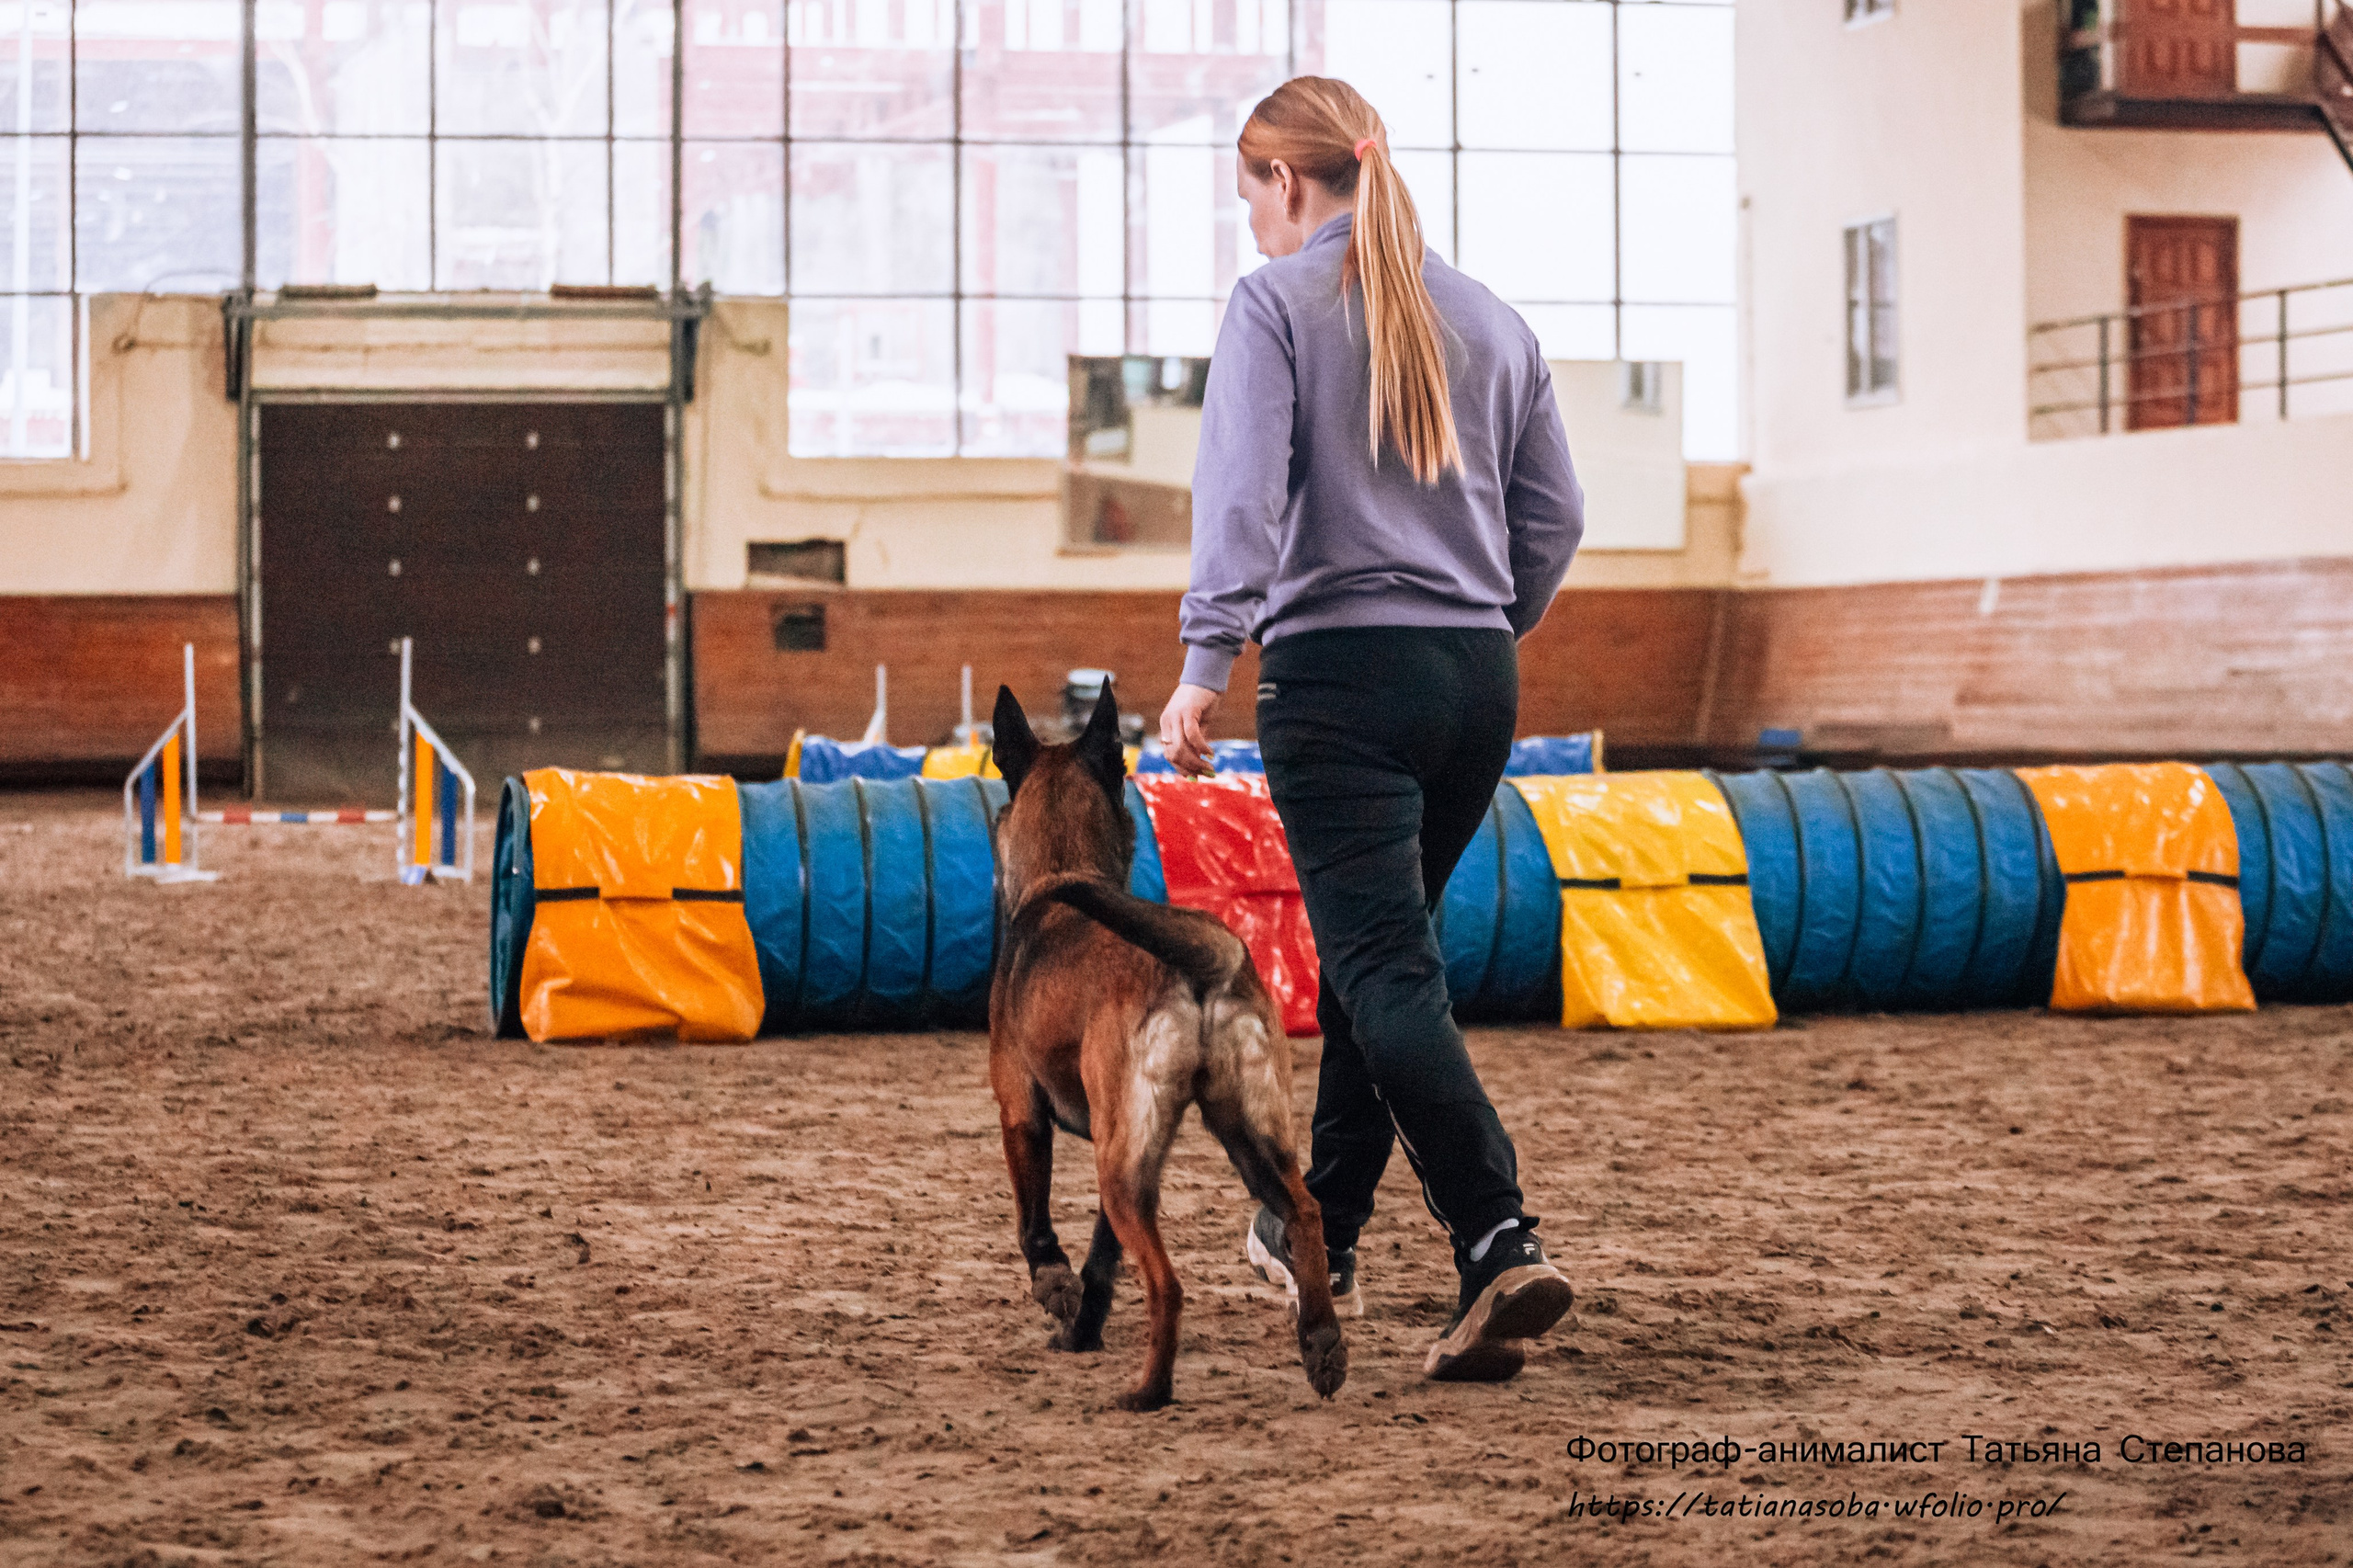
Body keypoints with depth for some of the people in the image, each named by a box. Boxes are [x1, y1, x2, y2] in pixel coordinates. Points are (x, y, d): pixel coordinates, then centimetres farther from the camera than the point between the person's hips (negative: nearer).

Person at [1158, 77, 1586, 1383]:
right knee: (1369, 948, 20)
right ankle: (1320, 1235, 31)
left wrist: (1206, 661, -18)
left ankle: (1501, 1247, -25)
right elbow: (1554, 515, 15)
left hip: (1341, 676, -6)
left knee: (1389, 972, -10)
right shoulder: (1491, 320, 14)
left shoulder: (1277, 304, -3)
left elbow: (1242, 492, -14)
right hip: (1477, 678, 6)